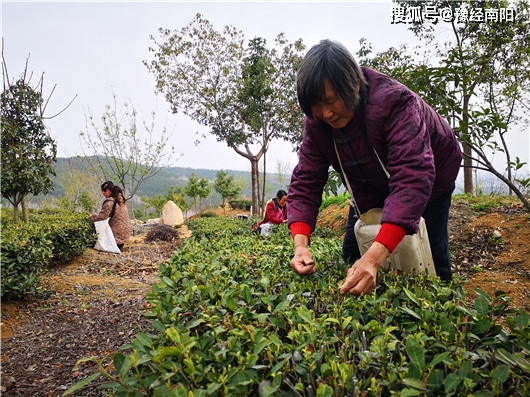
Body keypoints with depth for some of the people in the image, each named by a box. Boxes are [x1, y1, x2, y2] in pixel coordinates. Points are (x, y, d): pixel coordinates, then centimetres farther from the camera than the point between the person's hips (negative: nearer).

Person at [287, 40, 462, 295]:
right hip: (372, 185, 5)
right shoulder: (316, 122, -21)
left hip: (427, 177, -4)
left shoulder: (393, 102, -38)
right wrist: (300, 244, -41)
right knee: (351, 255, 2)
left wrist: (374, 257, -60)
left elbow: (413, 178, -49)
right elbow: (306, 181, -22)